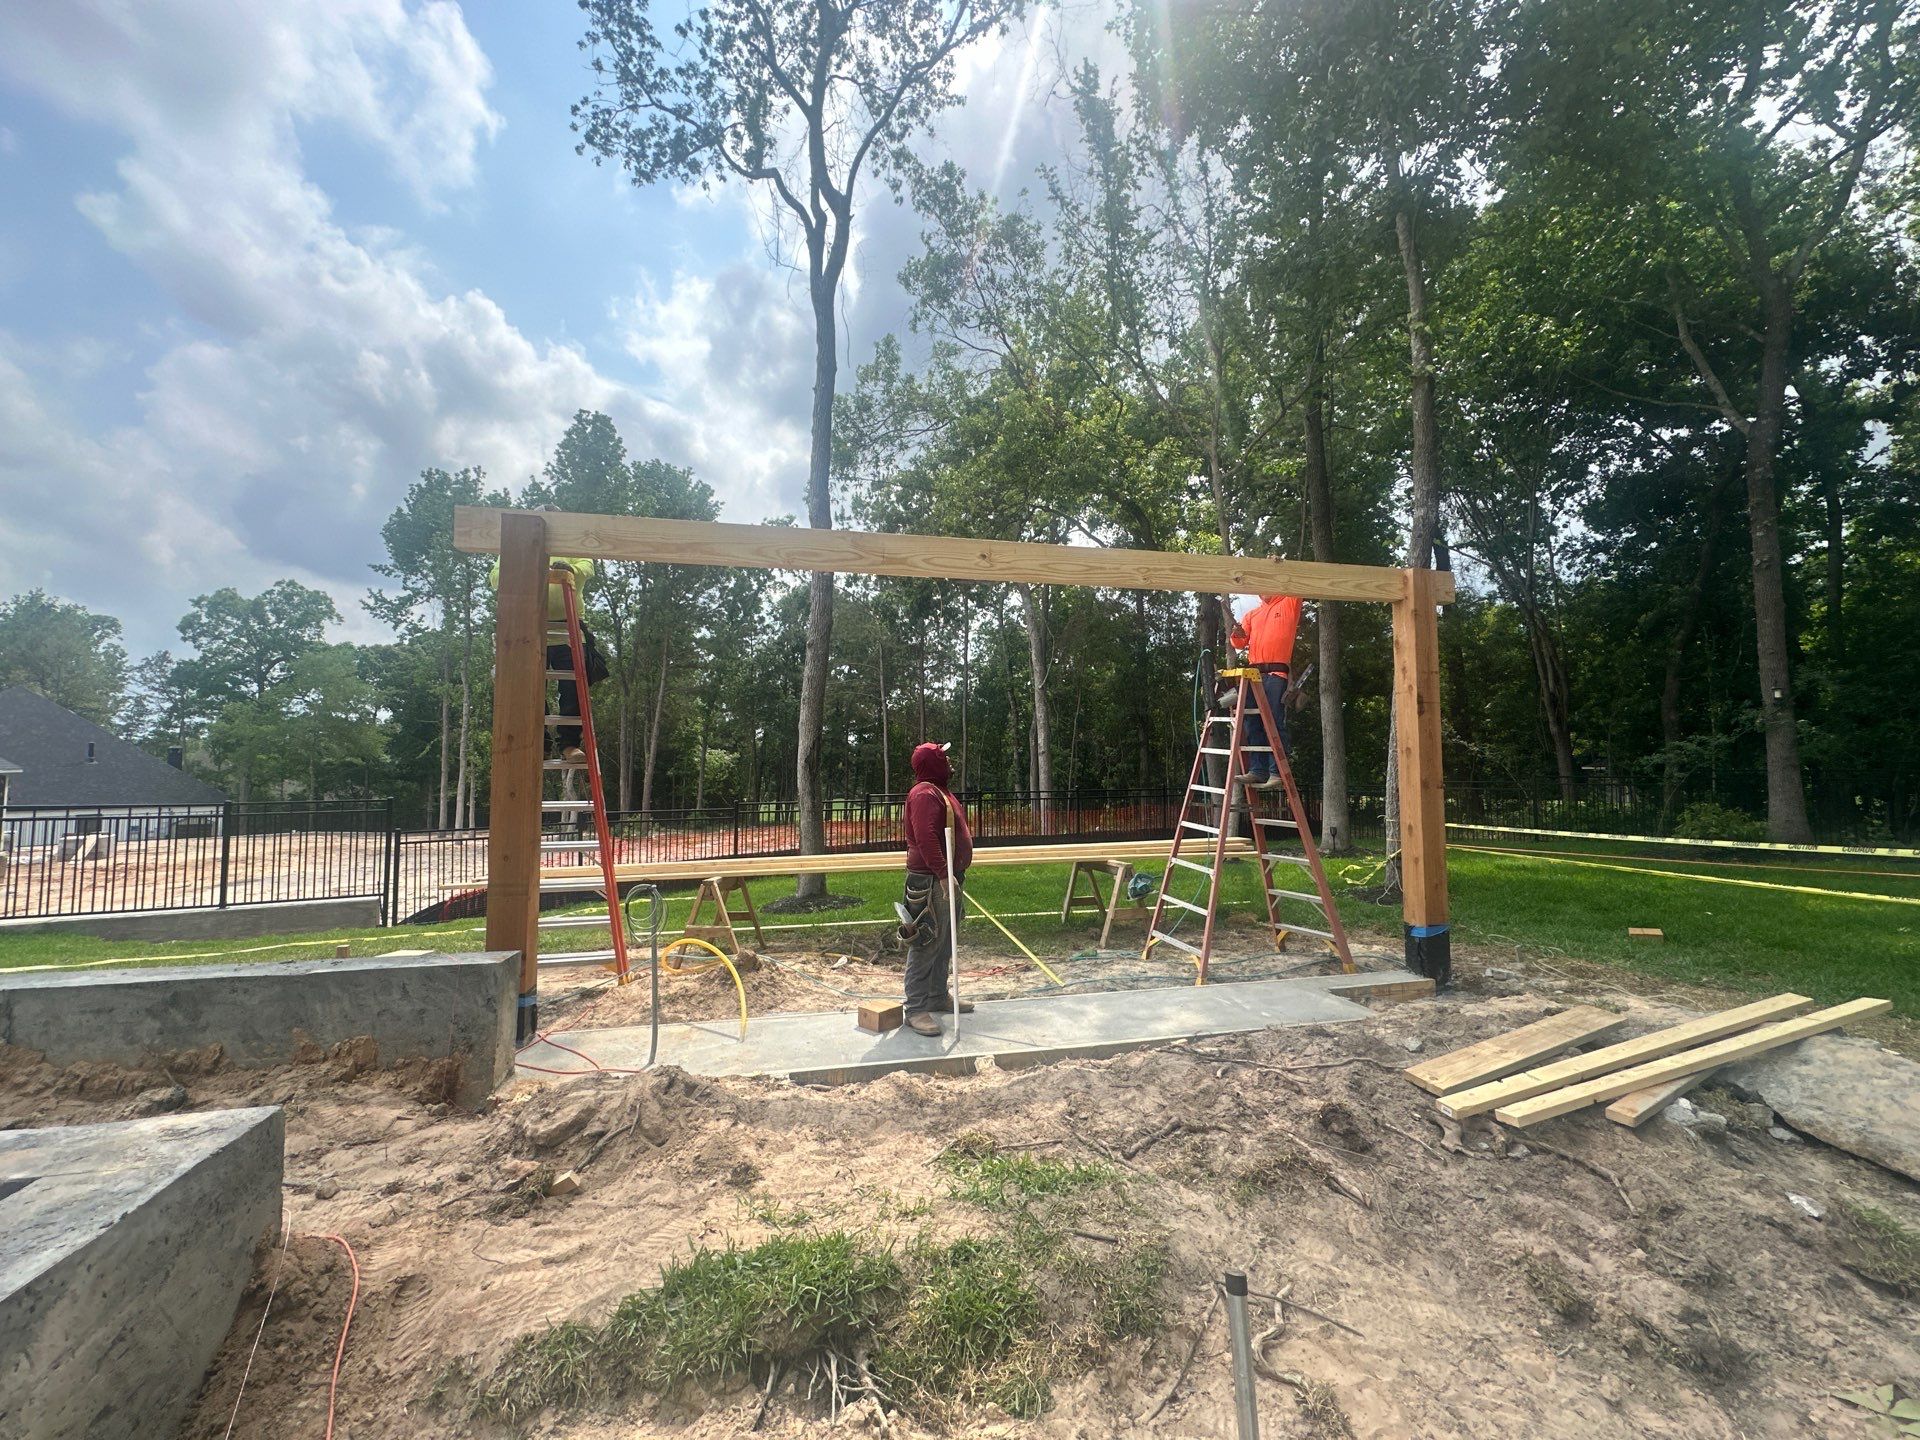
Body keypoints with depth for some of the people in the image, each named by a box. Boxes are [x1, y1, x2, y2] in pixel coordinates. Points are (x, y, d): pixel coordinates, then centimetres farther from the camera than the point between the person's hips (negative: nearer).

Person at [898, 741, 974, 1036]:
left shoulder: (940, 792, 18)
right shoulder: (924, 794, -17)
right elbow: (925, 838, -28)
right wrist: (943, 874, -31)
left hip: (947, 878, 11)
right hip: (930, 881, -11)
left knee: (944, 943, 18)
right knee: (926, 945, -7)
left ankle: (938, 996, 30)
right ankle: (915, 1009, -2)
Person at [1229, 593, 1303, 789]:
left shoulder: (1289, 604, 11)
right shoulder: (1252, 614, 22)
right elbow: (1240, 643, 15)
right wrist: (1237, 635, -6)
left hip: (1277, 674, -5)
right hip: (1254, 675, 5)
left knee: (1274, 724, -9)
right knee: (1253, 725, 3)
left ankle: (1277, 772, -8)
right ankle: (1257, 770, 5)